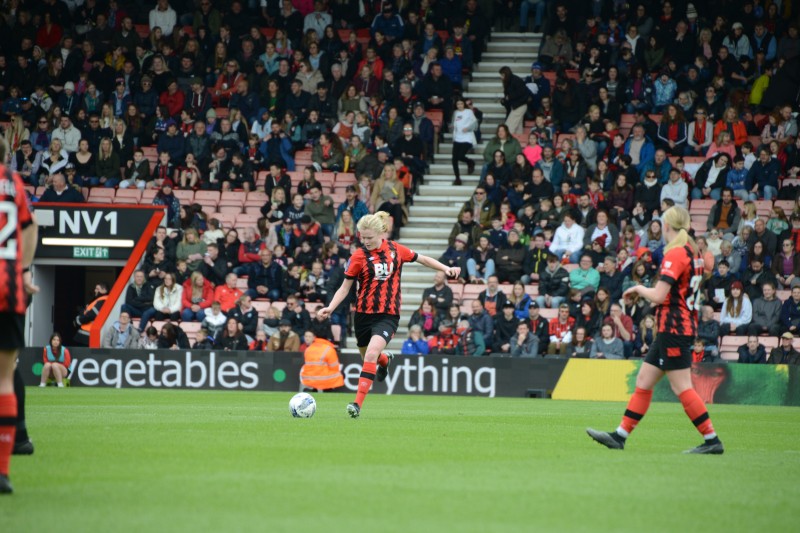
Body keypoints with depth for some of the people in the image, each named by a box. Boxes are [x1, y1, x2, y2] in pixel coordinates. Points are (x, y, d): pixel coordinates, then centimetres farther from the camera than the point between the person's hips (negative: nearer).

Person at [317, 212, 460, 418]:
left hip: (388, 315, -2)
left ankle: (358, 404, -22)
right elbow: (345, 287, 0)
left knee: (371, 354, -22)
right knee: (368, 356, 15)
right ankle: (385, 359, 55)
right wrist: (330, 308, -13)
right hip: (363, 314, 2)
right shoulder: (359, 256, -4)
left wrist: (446, 269, 9)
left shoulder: (395, 250, 0)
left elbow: (422, 259, 17)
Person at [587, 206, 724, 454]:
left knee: (682, 388, -7)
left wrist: (639, 289, -1)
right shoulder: (693, 252, 12)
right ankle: (619, 436, 15)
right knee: (643, 382, 12)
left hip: (674, 329, -10)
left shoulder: (675, 254, -16)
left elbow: (659, 296, -20)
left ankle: (712, 440, -6)